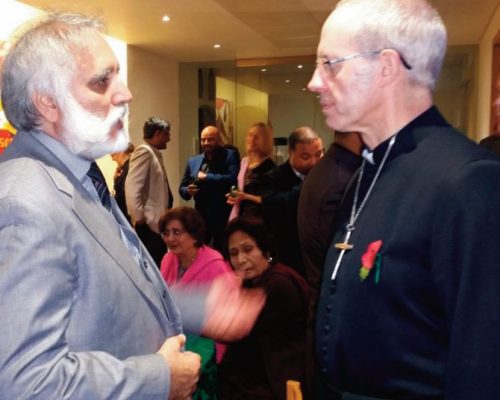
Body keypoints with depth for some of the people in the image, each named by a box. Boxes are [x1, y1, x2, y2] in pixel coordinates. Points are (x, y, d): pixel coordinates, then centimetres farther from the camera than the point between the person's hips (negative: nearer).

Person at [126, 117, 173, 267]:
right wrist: (139, 219, -20)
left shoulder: (155, 153, 17)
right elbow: (132, 188, -22)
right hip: (148, 224, -10)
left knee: (159, 265, 15)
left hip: (157, 223, 10)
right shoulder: (144, 151, -12)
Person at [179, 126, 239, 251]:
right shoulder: (193, 161, 10)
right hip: (201, 217, 4)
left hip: (224, 218, -4)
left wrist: (206, 177, -13)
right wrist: (188, 191, -9)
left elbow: (233, 179, -21)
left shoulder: (230, 155, -4)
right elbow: (182, 188, 15)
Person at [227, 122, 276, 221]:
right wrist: (234, 196, 5)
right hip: (241, 214, 7)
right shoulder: (244, 161, 12)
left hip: (258, 217, -7)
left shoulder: (268, 165, -10)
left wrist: (245, 196, -18)